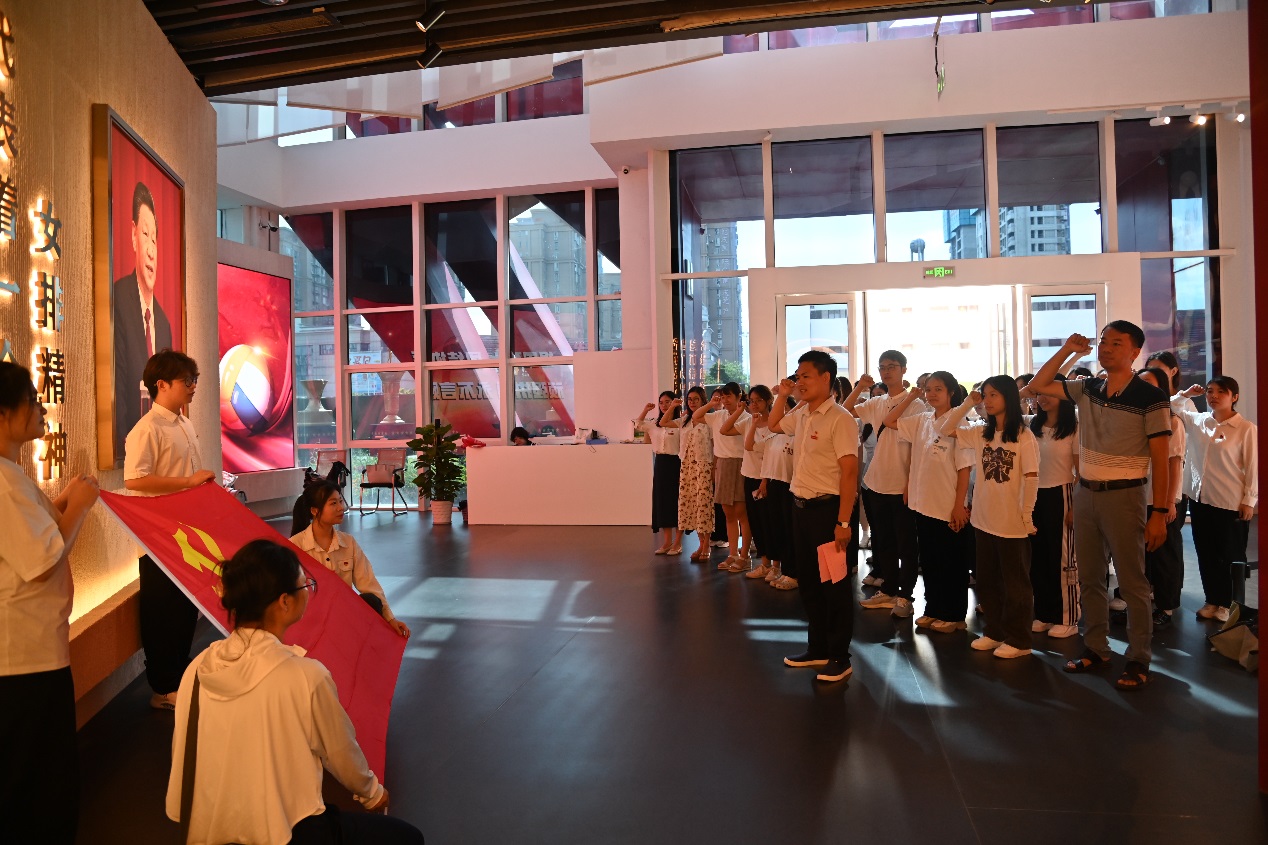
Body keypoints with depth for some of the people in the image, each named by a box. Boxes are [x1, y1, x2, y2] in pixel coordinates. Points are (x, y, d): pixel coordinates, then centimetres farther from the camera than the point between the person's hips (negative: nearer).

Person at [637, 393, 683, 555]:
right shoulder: (655, 424, 11)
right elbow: (639, 425, 25)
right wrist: (645, 410, 14)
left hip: (674, 464, -6)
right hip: (660, 463, 7)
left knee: (676, 502, 1)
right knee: (661, 501, 9)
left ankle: (677, 542, 11)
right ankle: (667, 541, 19)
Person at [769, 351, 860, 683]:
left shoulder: (840, 418, -15)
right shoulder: (800, 415, 8)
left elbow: (849, 471, -19)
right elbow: (774, 423, 31)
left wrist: (844, 522, -22)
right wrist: (782, 396, 12)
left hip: (827, 507, -8)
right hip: (801, 505, 8)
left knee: (835, 585, 4)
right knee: (807, 581, 16)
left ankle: (839, 657, 16)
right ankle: (817, 649, 29)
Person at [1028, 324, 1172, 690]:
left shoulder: (1150, 397, -10)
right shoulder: (1086, 389, 6)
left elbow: (1160, 461, -10)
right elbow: (1037, 386, 12)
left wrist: (1159, 513, -13)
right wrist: (1066, 350, 2)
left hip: (1124, 496, -6)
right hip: (1085, 493, 6)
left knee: (1132, 581, 2)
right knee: (1089, 578, 13)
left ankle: (1138, 659, 14)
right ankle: (1095, 648, 26)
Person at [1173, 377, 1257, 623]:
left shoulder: (1247, 429, -9)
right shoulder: (1197, 421, 4)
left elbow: (1253, 467, -8)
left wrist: (1249, 500, -8)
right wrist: (1185, 394, 4)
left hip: (1231, 503, -5)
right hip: (1199, 499, 5)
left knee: (1230, 556, 8)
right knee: (1206, 554, 13)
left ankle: (1228, 603, 22)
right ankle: (1212, 600, 25)